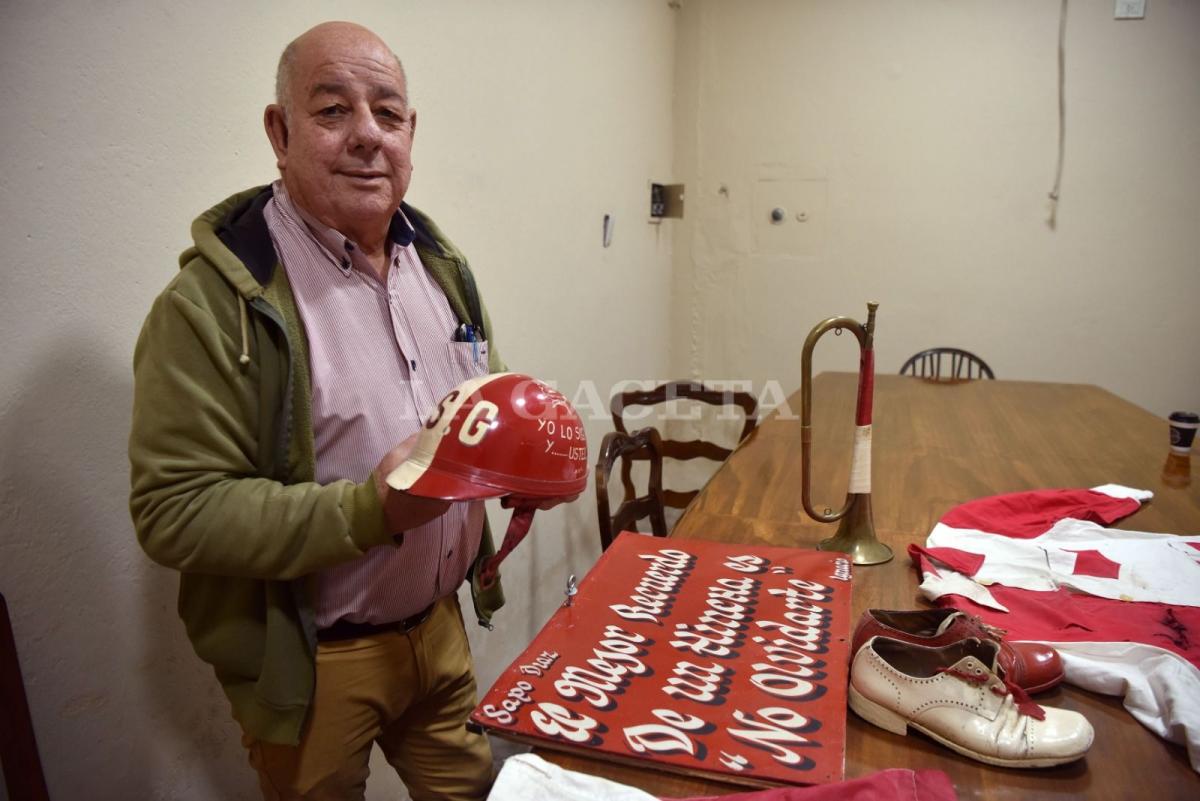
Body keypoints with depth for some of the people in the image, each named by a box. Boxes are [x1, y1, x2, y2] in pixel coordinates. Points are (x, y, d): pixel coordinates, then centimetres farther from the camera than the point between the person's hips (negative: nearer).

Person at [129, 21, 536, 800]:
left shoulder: (438, 260, 3)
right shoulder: (216, 302, -20)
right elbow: (174, 511, -20)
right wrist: (368, 510, -30)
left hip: (439, 622, 6)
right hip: (313, 663, -5)